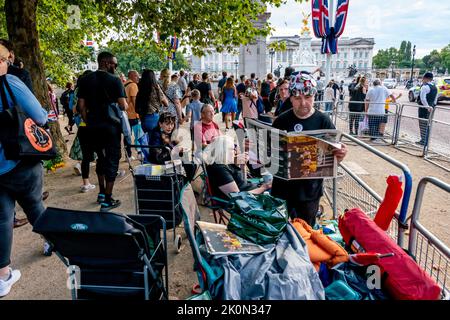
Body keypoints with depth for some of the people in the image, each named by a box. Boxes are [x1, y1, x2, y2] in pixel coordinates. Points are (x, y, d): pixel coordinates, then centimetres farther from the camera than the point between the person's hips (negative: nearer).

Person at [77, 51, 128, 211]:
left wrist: (88, 122, 13)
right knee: (112, 159, 3)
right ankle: (107, 200, 4)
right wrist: (125, 105, 8)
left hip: (93, 125, 5)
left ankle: (102, 193, 27)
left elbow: (81, 105, 5)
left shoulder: (85, 80, 6)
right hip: (110, 125, -5)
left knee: (101, 157, 21)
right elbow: (123, 106, -13)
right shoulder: (115, 80, -9)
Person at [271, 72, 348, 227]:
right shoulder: (281, 121, -2)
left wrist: (340, 155, -27)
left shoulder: (323, 121, -6)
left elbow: (333, 155, -5)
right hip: (283, 188, 1)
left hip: (310, 190, -1)